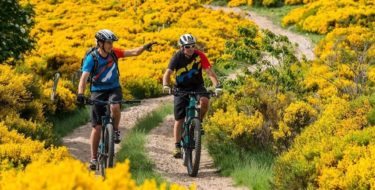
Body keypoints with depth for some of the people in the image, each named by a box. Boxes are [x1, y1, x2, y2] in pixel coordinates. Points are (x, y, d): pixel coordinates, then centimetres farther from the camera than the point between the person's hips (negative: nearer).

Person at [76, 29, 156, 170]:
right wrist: (80, 94, -43)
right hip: (98, 91, -2)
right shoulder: (91, 58, -17)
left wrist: (145, 47, -28)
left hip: (114, 88, 2)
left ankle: (115, 130, -5)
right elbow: (84, 77, -28)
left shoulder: (114, 53, -6)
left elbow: (134, 53, -8)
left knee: (115, 107, -34)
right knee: (97, 127, -3)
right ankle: (93, 158, 8)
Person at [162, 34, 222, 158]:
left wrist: (217, 85, -36)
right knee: (179, 119, -3)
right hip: (181, 89, 0)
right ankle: (177, 147, 6)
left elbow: (209, 72, -21)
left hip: (197, 86, 0)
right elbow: (168, 73, -26)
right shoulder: (177, 57, -17)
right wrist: (166, 85, -45)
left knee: (204, 101, -32)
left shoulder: (200, 56, -16)